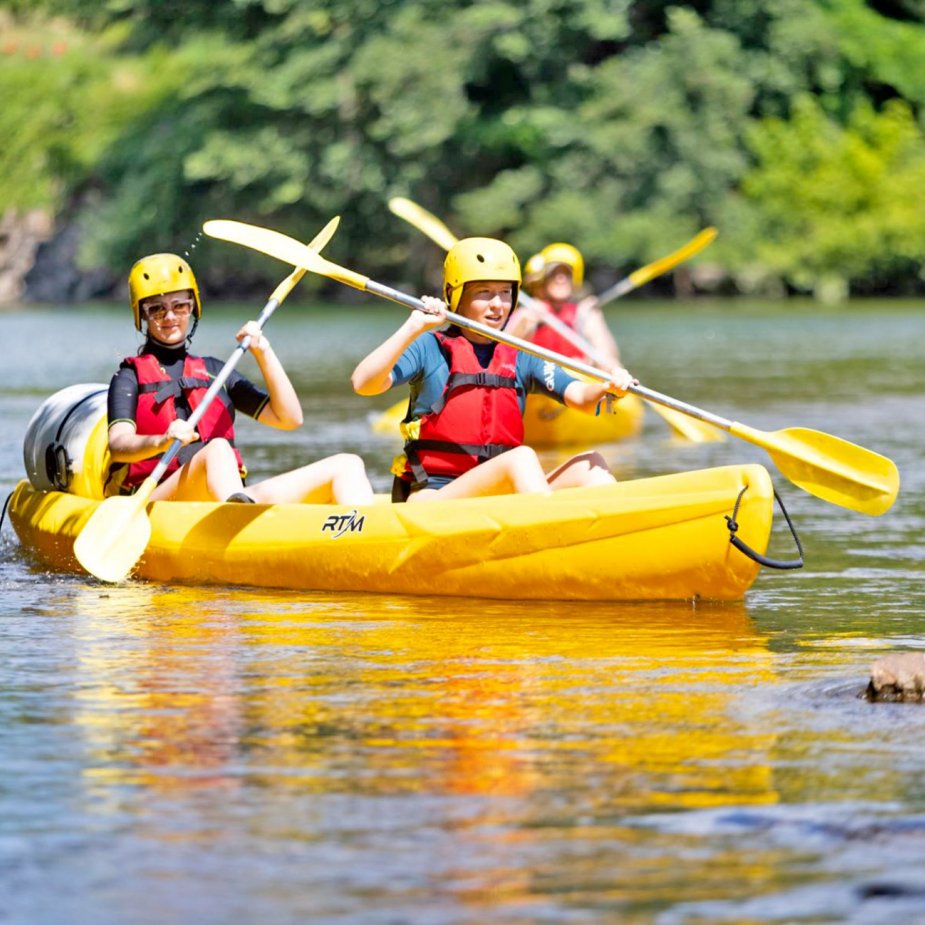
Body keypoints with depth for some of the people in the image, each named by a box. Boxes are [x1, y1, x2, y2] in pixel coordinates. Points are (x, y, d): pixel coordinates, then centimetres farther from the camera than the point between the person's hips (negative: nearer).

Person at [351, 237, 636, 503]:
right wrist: (413, 328, -19)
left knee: (589, 464, -13)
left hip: (500, 504, 6)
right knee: (522, 457, -29)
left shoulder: (521, 359, 15)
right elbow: (363, 383, -13)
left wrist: (608, 388, -21)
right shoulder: (429, 348, 2)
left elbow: (580, 396, 3)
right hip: (431, 499, -6)